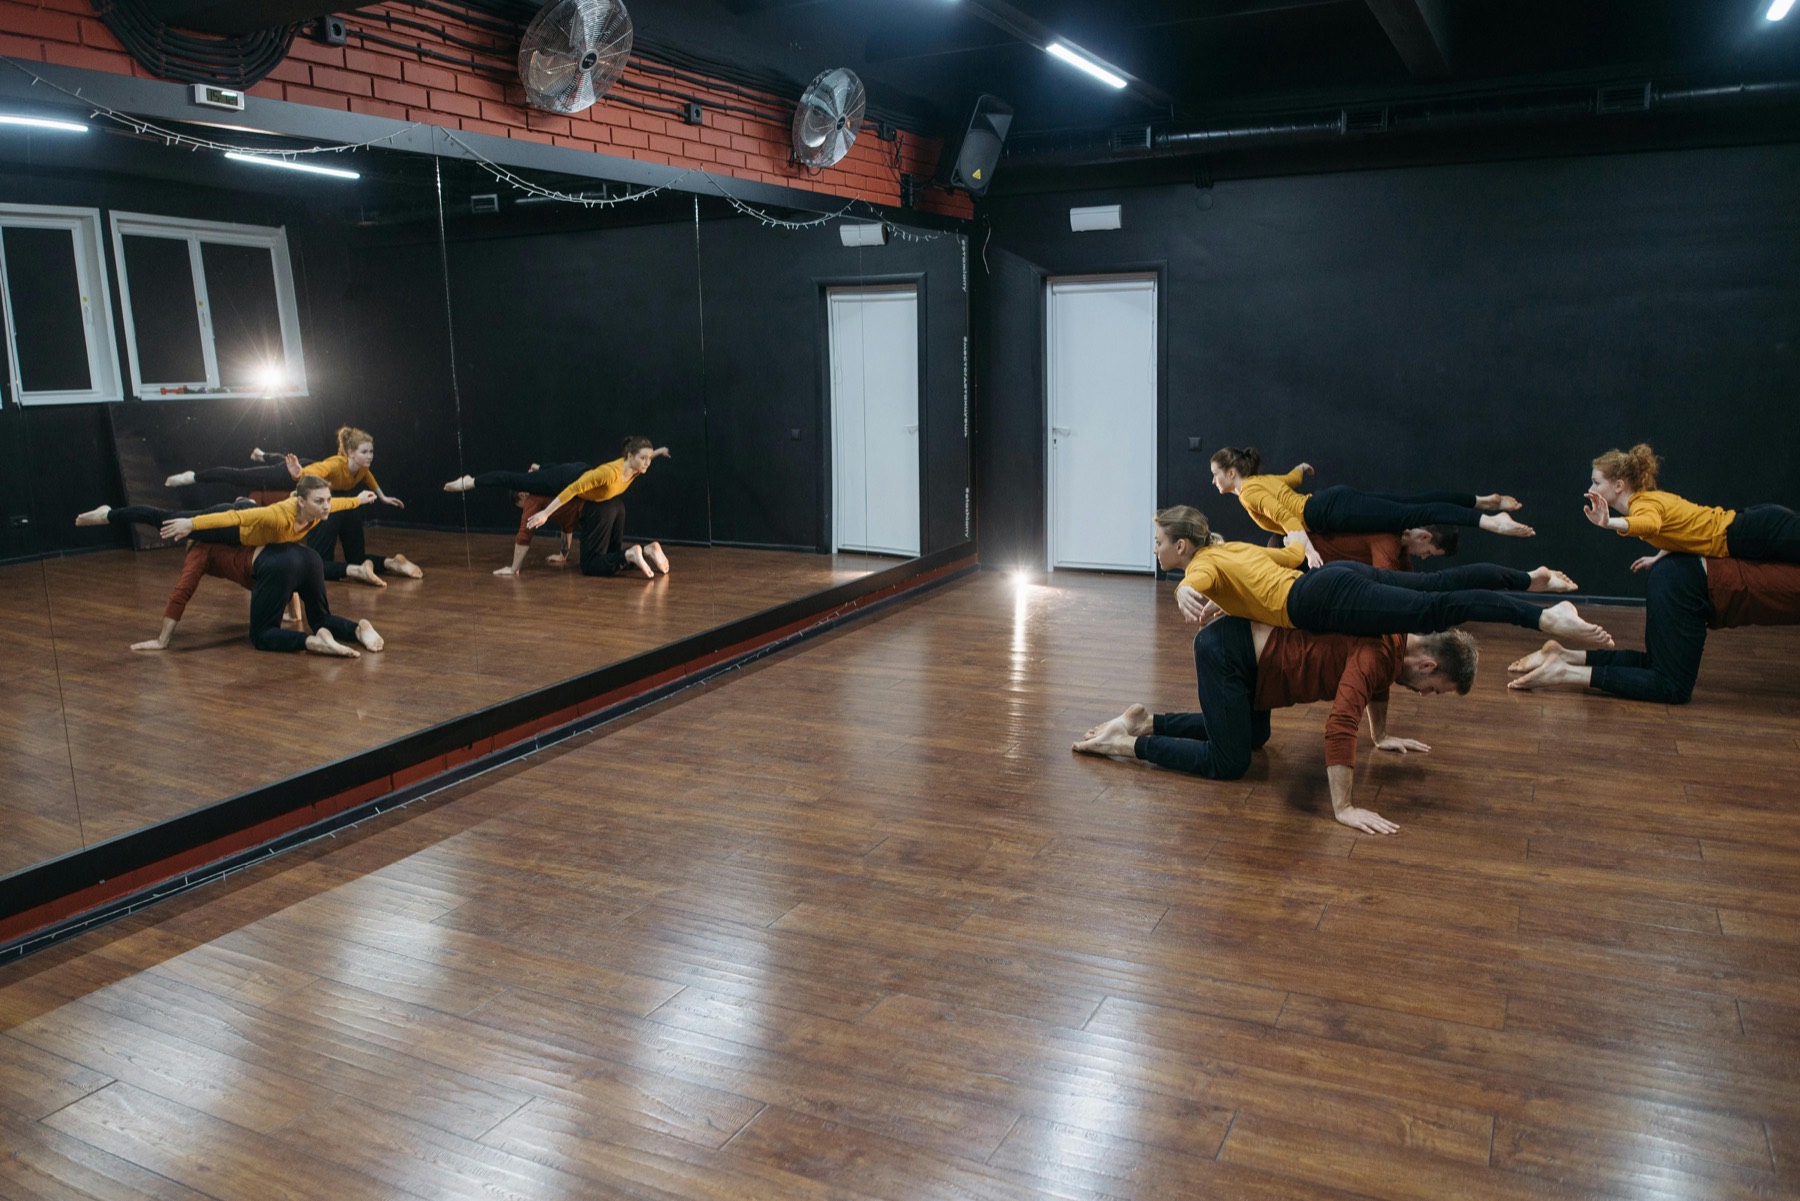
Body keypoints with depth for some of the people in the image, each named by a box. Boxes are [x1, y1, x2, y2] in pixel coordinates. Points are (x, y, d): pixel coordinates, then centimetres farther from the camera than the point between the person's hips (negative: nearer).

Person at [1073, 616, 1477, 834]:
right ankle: (1125, 744, 1)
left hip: (1246, 639, 10)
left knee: (1254, 737, 26)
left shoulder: (1395, 638, 5)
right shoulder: (1377, 652, -24)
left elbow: (1377, 682, 29)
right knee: (1228, 763, -7)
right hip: (1226, 653, -10)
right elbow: (1340, 725, -34)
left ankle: (1147, 722, 24)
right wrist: (1343, 808, -31)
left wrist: (1381, 736, 38)